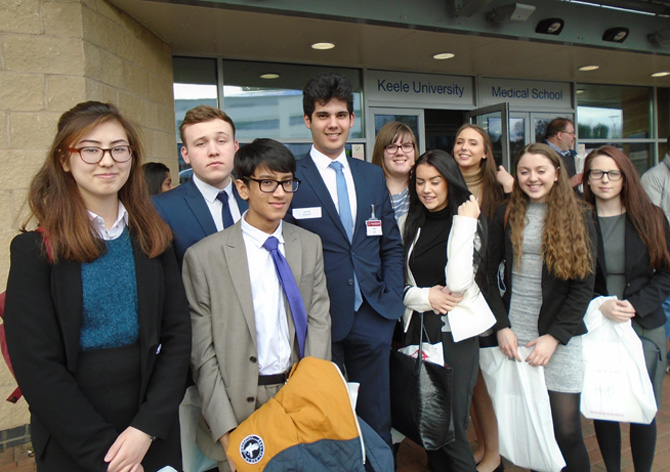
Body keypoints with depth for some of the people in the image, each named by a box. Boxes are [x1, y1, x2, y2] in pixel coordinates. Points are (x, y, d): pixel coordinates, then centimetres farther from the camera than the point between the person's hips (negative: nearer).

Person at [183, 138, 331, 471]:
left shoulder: (310, 245, 2)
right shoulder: (203, 257, -10)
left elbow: (318, 321, 0)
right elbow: (202, 353, -8)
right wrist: (225, 430, -11)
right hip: (240, 406, -2)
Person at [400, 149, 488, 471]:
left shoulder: (469, 223, -7)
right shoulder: (413, 224, 7)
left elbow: (458, 284, -20)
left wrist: (464, 224, -19)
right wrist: (424, 296, -12)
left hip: (455, 333, -4)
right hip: (418, 330, 5)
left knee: (451, 429, 2)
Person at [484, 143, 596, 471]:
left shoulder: (578, 217, 2)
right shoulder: (506, 215, 6)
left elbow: (584, 286, -1)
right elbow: (488, 273, 6)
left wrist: (554, 337, -8)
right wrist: (501, 326, -3)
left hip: (560, 336, -1)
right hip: (514, 333, 2)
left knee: (566, 430, 0)